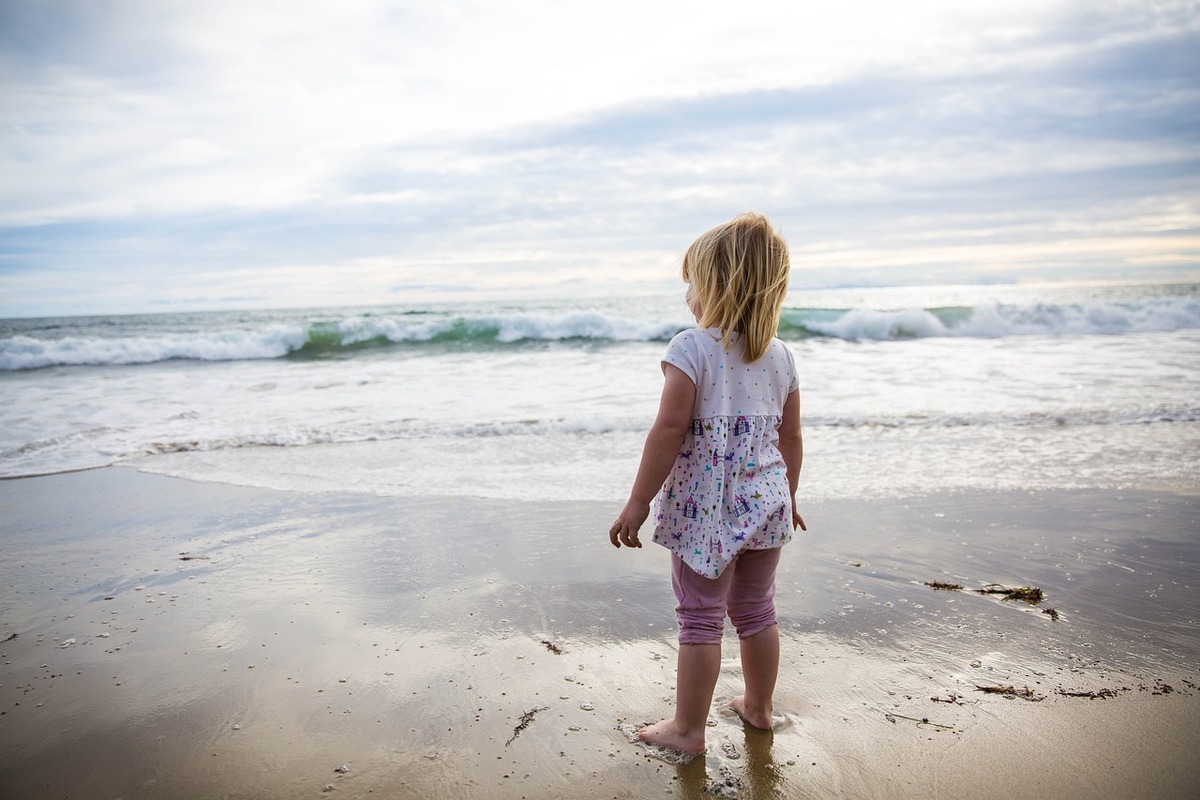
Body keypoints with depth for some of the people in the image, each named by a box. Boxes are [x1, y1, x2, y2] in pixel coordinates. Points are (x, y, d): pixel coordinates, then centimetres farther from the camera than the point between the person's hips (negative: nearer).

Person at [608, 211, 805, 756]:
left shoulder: (690, 348, -14)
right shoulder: (780, 355, 5)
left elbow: (669, 430, -19)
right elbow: (791, 438, 10)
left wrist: (638, 503, -14)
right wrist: (787, 497, 24)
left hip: (705, 507, -6)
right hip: (765, 503, 6)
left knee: (700, 619, 6)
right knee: (756, 611, 21)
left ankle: (688, 728, 18)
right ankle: (758, 707, 38)